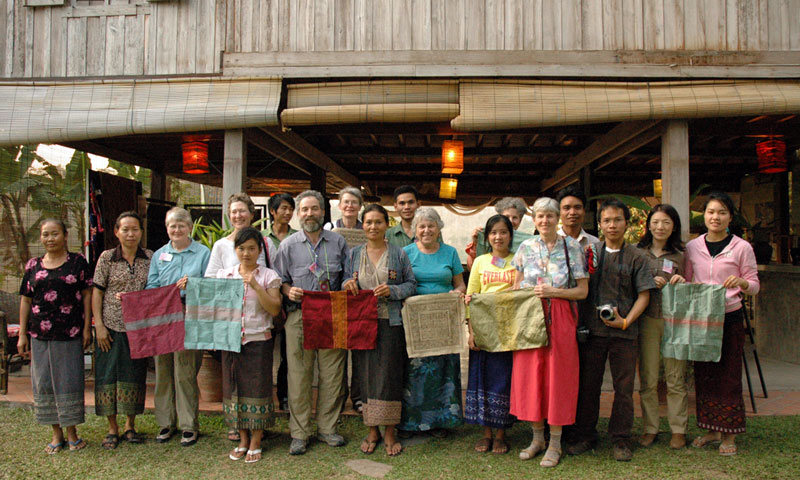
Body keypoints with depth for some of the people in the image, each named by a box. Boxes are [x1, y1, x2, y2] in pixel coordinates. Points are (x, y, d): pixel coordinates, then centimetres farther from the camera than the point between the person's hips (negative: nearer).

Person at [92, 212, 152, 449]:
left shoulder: (150, 258, 4)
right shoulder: (107, 258, 0)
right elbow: (97, 293, 0)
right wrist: (99, 325, -6)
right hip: (112, 326, -1)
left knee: (135, 375, 7)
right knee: (109, 374, 2)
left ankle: (130, 425, 22)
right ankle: (112, 428, 15)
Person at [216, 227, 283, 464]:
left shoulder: (268, 276, 0)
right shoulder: (224, 274, 10)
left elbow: (275, 309, -9)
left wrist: (256, 286, -17)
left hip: (258, 340, -3)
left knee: (257, 388, -1)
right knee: (235, 388, 8)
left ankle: (255, 443, 12)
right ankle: (243, 441, 22)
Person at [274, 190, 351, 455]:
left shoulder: (338, 242, 10)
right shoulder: (288, 245, 7)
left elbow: (348, 276, 16)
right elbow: (280, 280, 10)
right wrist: (289, 291, -10)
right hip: (299, 317, -1)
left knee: (331, 374, 4)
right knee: (299, 375, 0)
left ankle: (327, 427, 18)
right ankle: (299, 433, 10)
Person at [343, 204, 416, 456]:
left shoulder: (399, 254, 5)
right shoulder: (354, 253, 11)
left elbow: (411, 284, 4)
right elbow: (346, 281, 15)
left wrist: (392, 290, -14)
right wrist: (348, 284, -8)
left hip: (391, 322, -2)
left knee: (389, 375, -2)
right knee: (366, 375, 4)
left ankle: (390, 433, 9)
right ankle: (372, 431, 17)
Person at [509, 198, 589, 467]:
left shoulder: (572, 247, 0)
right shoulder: (526, 247, 7)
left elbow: (583, 291, -1)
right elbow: (517, 287, 13)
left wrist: (553, 291, -12)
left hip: (560, 319, -2)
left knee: (557, 376, 0)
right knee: (530, 374, 4)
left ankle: (555, 443, 13)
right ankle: (537, 438, 21)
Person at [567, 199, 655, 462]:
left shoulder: (636, 257, 2)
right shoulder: (590, 252, 7)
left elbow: (644, 295, 0)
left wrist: (626, 321, -11)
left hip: (624, 332, -1)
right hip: (593, 329, 1)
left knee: (624, 388, 5)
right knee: (588, 385, 8)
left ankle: (620, 440, 18)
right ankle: (585, 435, 21)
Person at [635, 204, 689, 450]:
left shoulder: (681, 255, 6)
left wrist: (682, 283, -11)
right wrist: (650, 283, -10)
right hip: (647, 320, 1)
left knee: (676, 378, 3)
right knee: (647, 379, 4)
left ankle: (678, 430, 15)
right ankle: (649, 428, 16)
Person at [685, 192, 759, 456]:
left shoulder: (741, 248, -2)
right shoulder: (692, 247, 7)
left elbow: (755, 286, 0)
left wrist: (742, 283, -22)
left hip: (730, 316, -3)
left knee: (728, 374, 0)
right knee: (703, 373, 8)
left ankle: (729, 434, 12)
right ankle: (710, 429, 22)